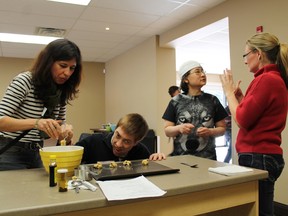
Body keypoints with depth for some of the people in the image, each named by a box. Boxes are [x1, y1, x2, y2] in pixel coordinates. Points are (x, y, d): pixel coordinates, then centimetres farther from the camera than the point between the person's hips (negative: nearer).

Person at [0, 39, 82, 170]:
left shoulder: (61, 92, 1)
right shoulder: (25, 81, -16)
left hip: (36, 153, 6)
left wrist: (66, 132, -17)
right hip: (11, 152, -5)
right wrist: (35, 122, -38)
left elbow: (59, 126, 7)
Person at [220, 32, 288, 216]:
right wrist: (239, 96, 10)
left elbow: (243, 120, -18)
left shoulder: (266, 79, -17)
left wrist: (229, 92, -7)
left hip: (258, 157, -10)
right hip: (264, 156, 10)